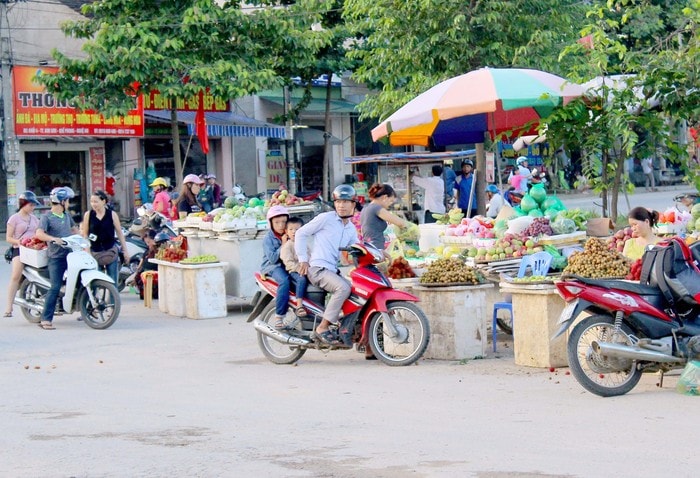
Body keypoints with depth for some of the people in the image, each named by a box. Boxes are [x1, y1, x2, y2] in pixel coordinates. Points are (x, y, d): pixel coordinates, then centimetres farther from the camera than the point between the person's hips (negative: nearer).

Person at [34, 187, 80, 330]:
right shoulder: (47, 217, -9)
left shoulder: (67, 214, 15)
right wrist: (54, 239, -35)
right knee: (55, 287, -14)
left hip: (71, 254, 7)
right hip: (56, 258, -7)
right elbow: (39, 234, -23)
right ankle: (46, 319, -13)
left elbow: (74, 228, 32)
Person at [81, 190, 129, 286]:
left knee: (113, 282, 3)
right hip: (94, 253, 0)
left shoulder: (112, 214, 0)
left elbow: (119, 232, 5)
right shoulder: (88, 215, 1)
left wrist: (125, 250, 4)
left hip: (110, 252, 0)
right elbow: (84, 234, 5)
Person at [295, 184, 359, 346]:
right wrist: (303, 259, -7)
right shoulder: (326, 218, -2)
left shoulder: (351, 229, 20)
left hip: (333, 271, 8)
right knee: (343, 288, -31)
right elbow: (301, 233, -1)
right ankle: (322, 328, -29)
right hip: (318, 268, -8)